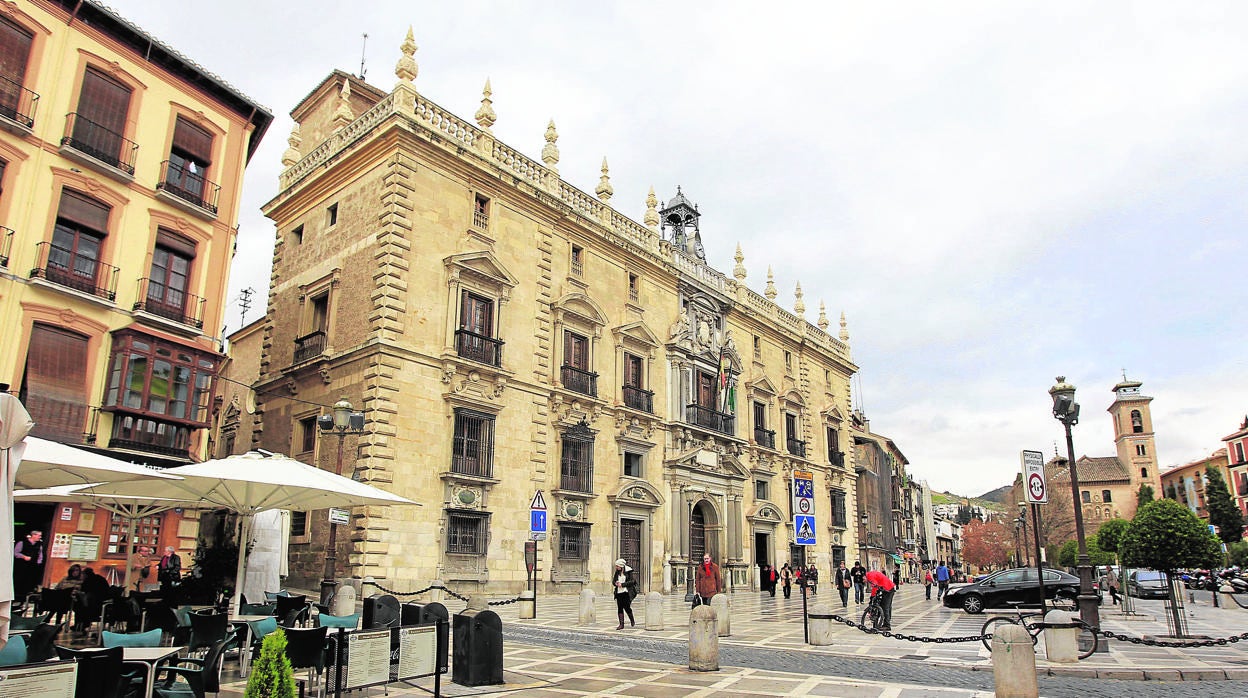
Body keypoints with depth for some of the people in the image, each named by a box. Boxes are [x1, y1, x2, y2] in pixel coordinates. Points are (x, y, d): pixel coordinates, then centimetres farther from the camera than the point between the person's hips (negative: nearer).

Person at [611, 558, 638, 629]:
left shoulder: (628, 572, -5)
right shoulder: (617, 572, 11)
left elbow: (631, 581, -11)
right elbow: (613, 581, 14)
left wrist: (622, 584, -16)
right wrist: (616, 583, -10)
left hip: (626, 592, -5)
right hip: (619, 592, 5)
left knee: (626, 607, -5)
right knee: (620, 608, 2)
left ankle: (632, 621, 20)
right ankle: (621, 624, 8)